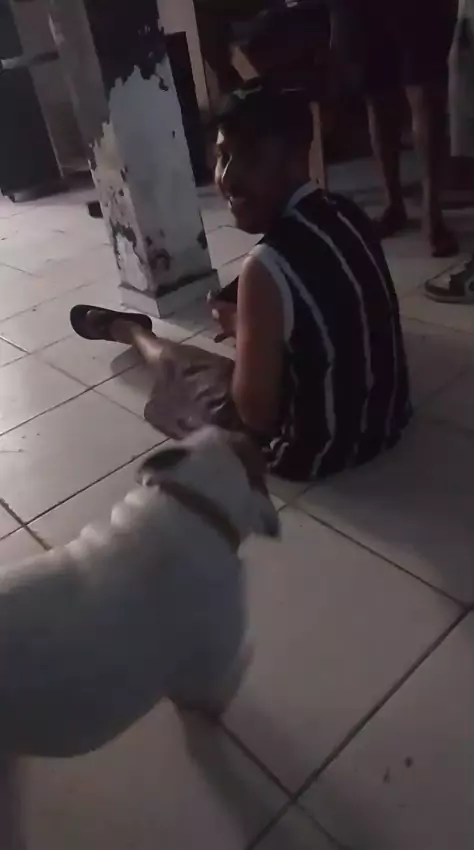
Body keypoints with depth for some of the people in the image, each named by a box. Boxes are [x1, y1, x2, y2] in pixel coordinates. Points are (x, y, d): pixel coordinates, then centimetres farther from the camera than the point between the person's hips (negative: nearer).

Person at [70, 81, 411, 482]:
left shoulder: (268, 268, -30)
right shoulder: (348, 215, -5)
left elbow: (254, 414, -22)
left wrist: (242, 329, -7)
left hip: (314, 452, -6)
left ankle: (132, 331, 48)